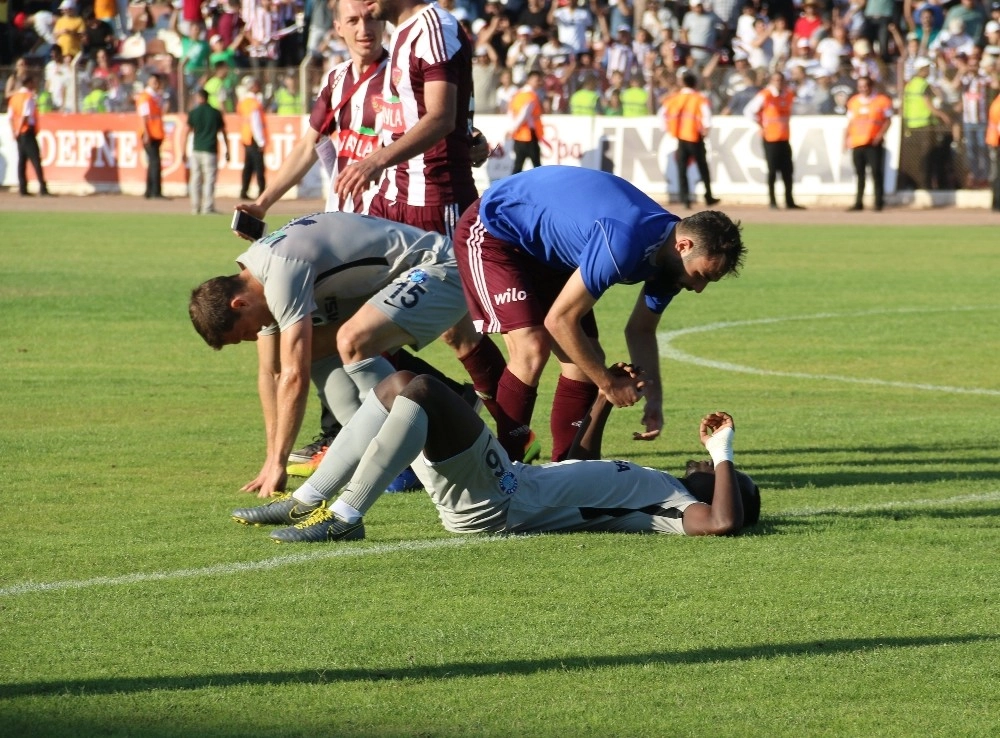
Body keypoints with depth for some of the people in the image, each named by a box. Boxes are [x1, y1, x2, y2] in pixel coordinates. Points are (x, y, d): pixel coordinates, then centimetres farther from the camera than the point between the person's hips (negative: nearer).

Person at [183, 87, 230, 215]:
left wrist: (184, 151, 4)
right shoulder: (216, 113, 4)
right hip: (210, 151, -1)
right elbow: (223, 132, 6)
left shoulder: (194, 112, 1)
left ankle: (195, 207, 9)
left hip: (196, 150, 1)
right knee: (209, 179, -1)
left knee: (195, 179, 8)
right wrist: (227, 150, 12)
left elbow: (187, 132, 0)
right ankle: (207, 207, -7)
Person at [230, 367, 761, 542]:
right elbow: (584, 458, 43)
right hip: (509, 481, 10)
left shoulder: (675, 505, -2)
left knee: (423, 391, -25)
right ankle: (308, 502, 4)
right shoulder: (650, 487, 25)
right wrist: (605, 398, 39)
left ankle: (344, 517, -25)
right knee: (399, 385, 10)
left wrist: (723, 453, -12)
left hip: (496, 505, -10)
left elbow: (724, 523, -25)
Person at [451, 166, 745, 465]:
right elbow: (560, 319, -30)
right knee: (532, 349, -22)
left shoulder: (667, 254, -9)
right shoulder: (623, 245, -38)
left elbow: (640, 330, 6)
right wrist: (609, 384, -20)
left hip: (544, 252, 9)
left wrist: (654, 400, -8)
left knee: (587, 359, 0)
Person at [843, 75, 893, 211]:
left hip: (874, 143, -4)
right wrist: (846, 138, 6)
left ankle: (879, 202, -2)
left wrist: (880, 134, -13)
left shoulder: (882, 100, 0)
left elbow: (887, 120, 0)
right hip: (856, 143, 4)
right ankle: (859, 202, 10)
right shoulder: (853, 101, 13)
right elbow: (850, 122, 16)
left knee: (876, 172, -7)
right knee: (859, 173, 7)